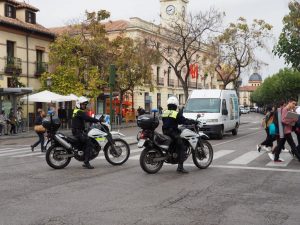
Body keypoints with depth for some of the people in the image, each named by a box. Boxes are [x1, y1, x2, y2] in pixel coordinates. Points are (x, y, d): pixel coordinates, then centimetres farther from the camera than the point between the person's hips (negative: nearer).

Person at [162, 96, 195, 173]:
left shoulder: (164, 113, 11)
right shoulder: (177, 114, -7)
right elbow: (184, 121, -8)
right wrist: (192, 121, 7)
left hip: (165, 133, 7)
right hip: (173, 133, -7)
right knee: (182, 148, -6)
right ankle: (180, 167, -16)